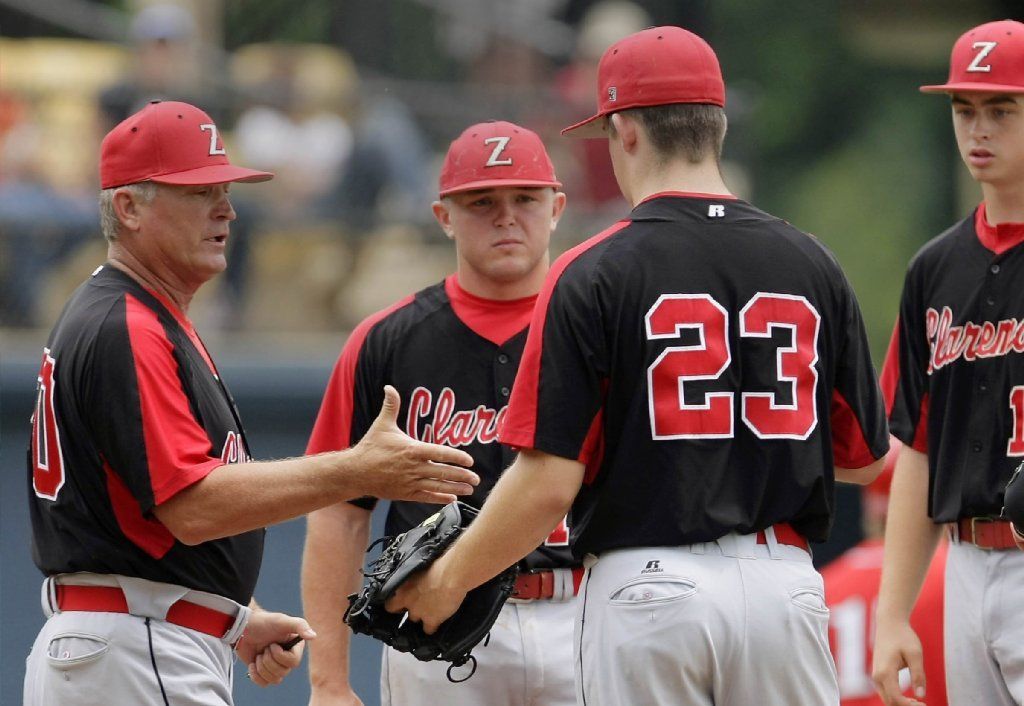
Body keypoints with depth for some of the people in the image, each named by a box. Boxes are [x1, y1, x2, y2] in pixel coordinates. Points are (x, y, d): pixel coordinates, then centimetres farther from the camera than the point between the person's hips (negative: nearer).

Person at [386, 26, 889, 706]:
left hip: (649, 588, -3)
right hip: (782, 581, 3)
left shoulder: (594, 274, -6)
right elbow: (866, 456, 12)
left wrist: (450, 579, 4)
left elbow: (550, 479, -11)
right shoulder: (812, 265, 5)